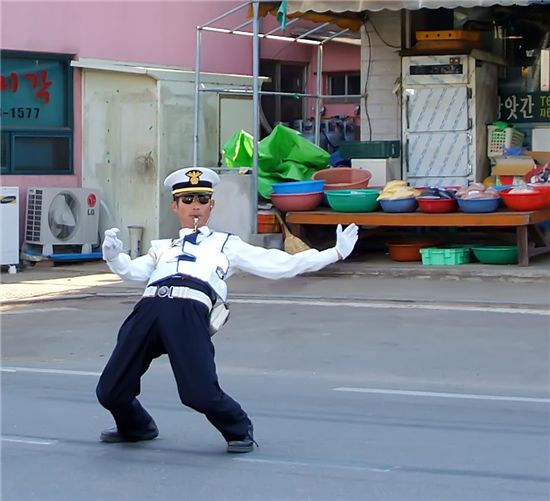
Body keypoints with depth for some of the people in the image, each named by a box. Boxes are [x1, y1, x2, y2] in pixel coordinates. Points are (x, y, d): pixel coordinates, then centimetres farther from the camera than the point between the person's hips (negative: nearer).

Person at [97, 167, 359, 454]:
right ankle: (136, 428, 36)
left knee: (200, 393, -19)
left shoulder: (226, 245, 25)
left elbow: (281, 264, 20)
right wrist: (113, 255, -2)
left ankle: (239, 431, 15)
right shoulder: (162, 248, 34)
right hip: (149, 308, 4)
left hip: (190, 313, -3)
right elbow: (132, 271, 18)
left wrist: (336, 253, 16)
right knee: (111, 390, 1)